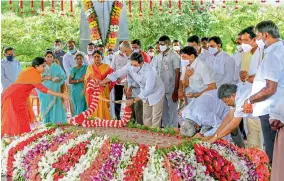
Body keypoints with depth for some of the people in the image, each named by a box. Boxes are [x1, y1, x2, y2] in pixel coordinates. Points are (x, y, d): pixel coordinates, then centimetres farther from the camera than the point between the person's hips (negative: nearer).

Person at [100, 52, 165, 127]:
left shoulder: (149, 71, -37)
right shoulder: (130, 67, -21)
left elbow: (147, 91, -35)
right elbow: (117, 74, -14)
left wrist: (133, 100, -34)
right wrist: (101, 83, -17)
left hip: (156, 93, -6)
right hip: (145, 93, 6)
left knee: (155, 119, 0)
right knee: (146, 118, 14)